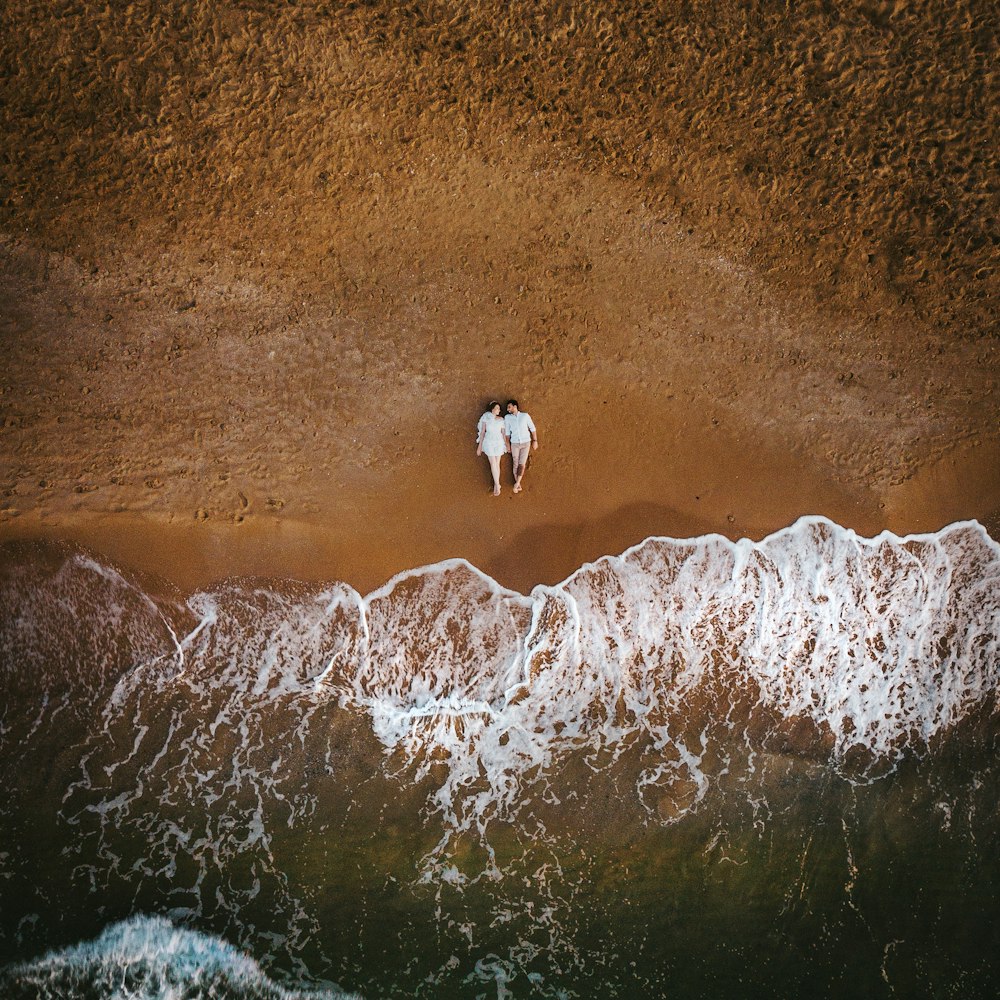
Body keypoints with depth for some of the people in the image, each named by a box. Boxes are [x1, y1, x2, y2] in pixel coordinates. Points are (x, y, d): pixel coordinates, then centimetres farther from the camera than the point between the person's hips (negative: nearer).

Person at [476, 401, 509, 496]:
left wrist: (507, 444, -2)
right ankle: (497, 485, -2)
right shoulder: (486, 418, -2)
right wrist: (479, 446, 1)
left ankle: (496, 485, 10)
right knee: (493, 464, -6)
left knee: (497, 463, 3)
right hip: (489, 443, -1)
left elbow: (504, 433, 4)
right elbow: (482, 432, 1)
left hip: (499, 443, 2)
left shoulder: (501, 420, 2)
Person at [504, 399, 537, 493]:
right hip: (515, 443, 1)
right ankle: (518, 485, 10)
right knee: (515, 464, 2)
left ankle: (517, 483, -7)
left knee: (522, 463, -8)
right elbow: (507, 432, 5)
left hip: (526, 443, -1)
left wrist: (535, 441, 1)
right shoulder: (507, 418, 0)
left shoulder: (525, 416, -3)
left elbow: (532, 428, 3)